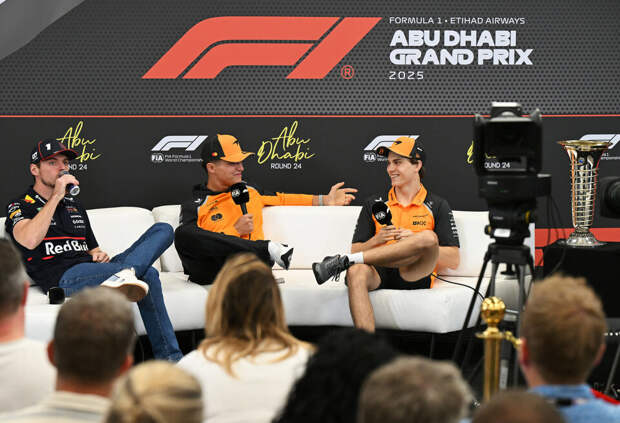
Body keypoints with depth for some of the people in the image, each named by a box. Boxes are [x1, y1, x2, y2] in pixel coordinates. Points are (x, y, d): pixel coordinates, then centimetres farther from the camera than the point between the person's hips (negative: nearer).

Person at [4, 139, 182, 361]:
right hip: (63, 277, -8)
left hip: (93, 268, 8)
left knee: (163, 230, -12)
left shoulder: (74, 205, 31)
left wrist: (99, 255, 8)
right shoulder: (21, 206, 8)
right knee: (148, 274, -31)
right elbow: (29, 241, -16)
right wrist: (56, 196, -11)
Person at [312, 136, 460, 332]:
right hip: (378, 274, 1)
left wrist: (415, 242, -7)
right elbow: (357, 250, 16)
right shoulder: (374, 204, 23)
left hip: (415, 277, -1)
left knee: (429, 238, -33)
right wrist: (376, 240, -6)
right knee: (356, 272, -36)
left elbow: (453, 261, 7)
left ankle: (343, 260, -29)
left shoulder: (436, 206, 16)